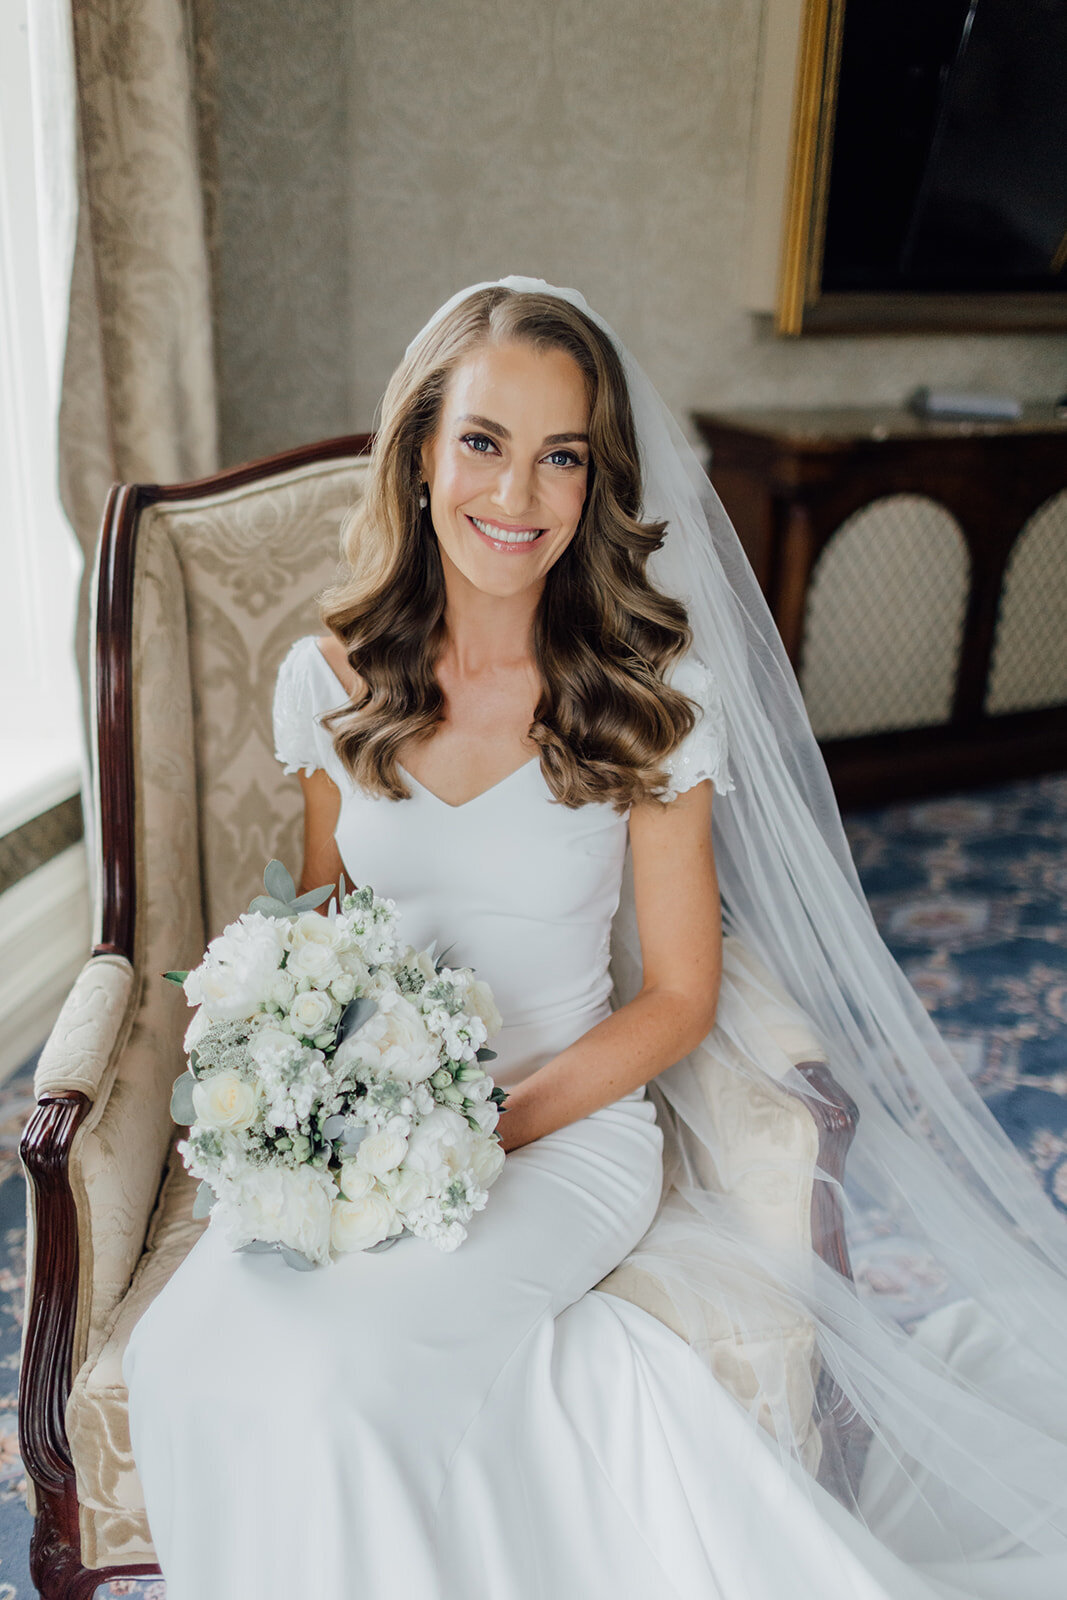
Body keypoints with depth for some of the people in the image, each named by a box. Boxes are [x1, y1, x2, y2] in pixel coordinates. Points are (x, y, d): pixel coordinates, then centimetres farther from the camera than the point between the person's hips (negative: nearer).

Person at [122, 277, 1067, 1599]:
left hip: (574, 1128, -3)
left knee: (334, 1359, -27)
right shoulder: (330, 678, 0)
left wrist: (488, 1129, -14)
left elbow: (677, 996, -4)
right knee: (186, 1353, -23)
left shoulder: (653, 696, -9)